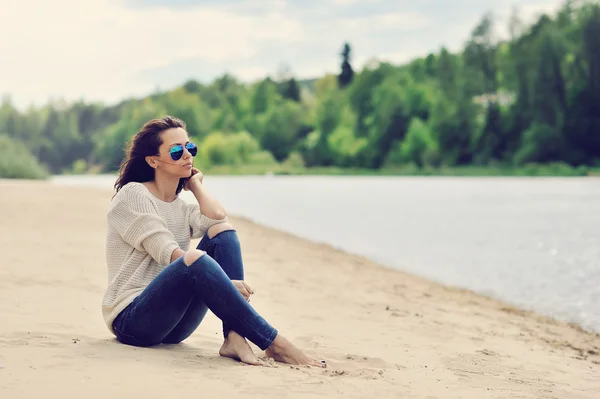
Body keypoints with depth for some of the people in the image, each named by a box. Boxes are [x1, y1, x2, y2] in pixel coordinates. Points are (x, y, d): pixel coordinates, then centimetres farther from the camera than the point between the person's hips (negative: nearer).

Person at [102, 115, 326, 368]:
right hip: (132, 320, -6)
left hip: (173, 326, 6)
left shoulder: (182, 208, 16)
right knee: (195, 258, -34)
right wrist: (222, 281, -26)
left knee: (223, 232, -13)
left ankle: (235, 338, -29)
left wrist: (195, 183, 9)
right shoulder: (132, 194, -4)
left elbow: (217, 218, -8)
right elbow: (167, 252, -17)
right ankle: (275, 344, -34)